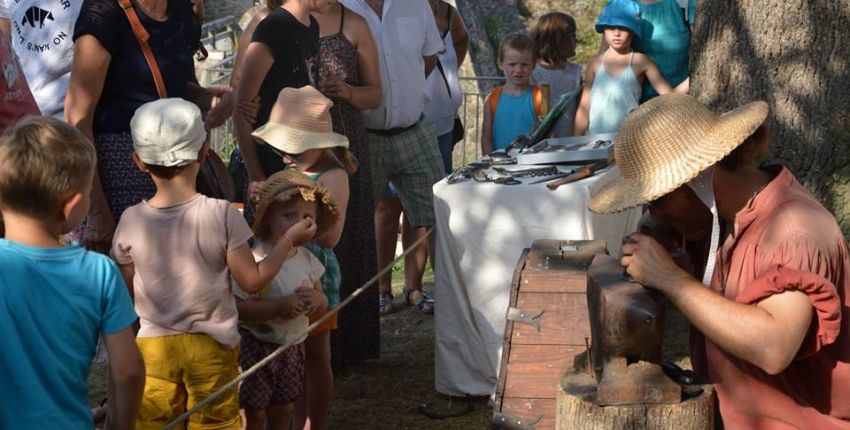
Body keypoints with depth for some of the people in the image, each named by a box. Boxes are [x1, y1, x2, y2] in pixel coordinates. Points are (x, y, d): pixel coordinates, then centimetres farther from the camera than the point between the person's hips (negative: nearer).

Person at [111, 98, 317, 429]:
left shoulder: (131, 222, -7)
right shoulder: (222, 215, -14)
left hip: (153, 347, 1)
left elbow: (126, 292, 2)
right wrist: (289, 240, 4)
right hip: (212, 346, -1)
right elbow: (252, 281, -8)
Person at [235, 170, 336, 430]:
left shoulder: (307, 260, 2)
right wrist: (279, 306, -33)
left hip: (292, 347, 7)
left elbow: (322, 303, 12)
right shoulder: (256, 262, -22)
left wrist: (317, 300, -11)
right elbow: (237, 308, -27)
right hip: (257, 347, -7)